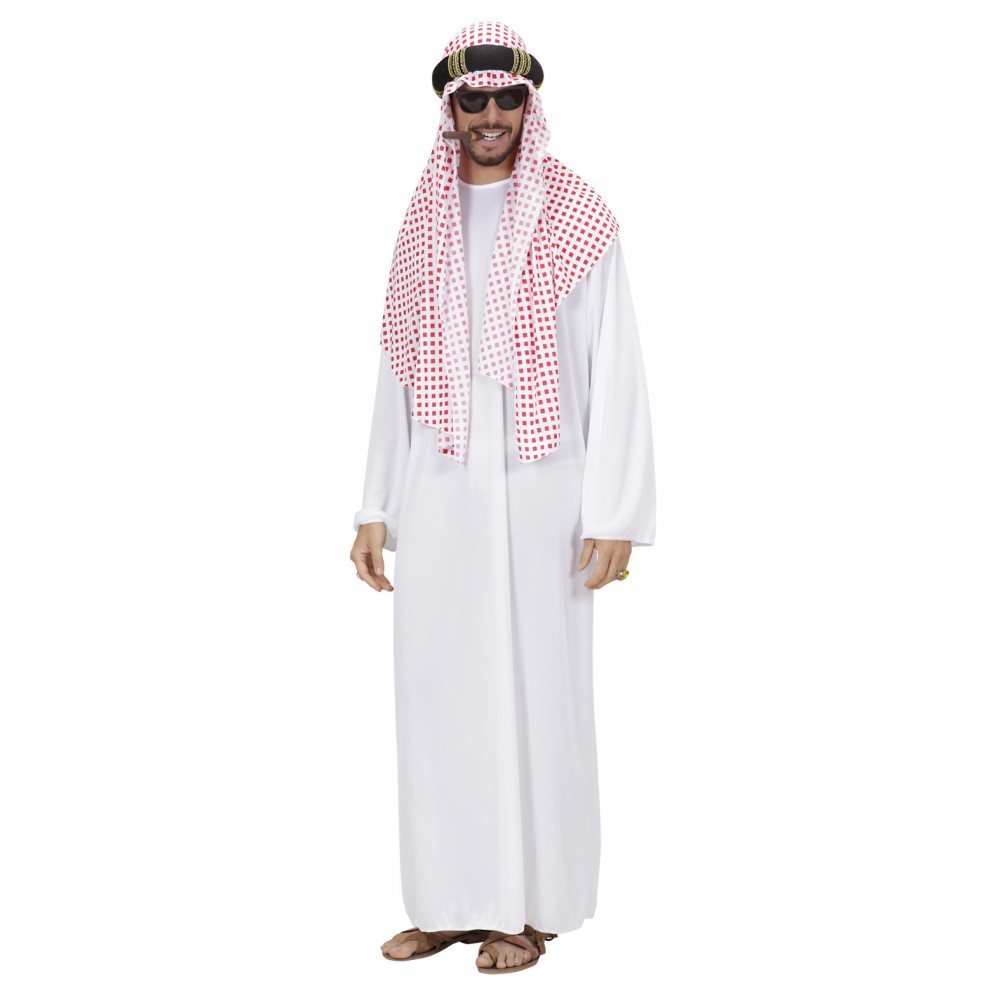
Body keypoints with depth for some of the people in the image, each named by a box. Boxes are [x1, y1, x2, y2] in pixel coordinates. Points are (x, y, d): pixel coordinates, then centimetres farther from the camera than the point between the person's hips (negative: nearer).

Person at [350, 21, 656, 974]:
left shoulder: (579, 220, -1)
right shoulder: (422, 225, 12)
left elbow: (615, 371, -5)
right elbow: (396, 373, 15)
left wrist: (613, 512, -12)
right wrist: (375, 508, 12)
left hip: (536, 491, -4)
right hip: (435, 497, 5)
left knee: (532, 689, 1)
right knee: (435, 688, 6)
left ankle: (528, 906, 13)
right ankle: (450, 899, 18)